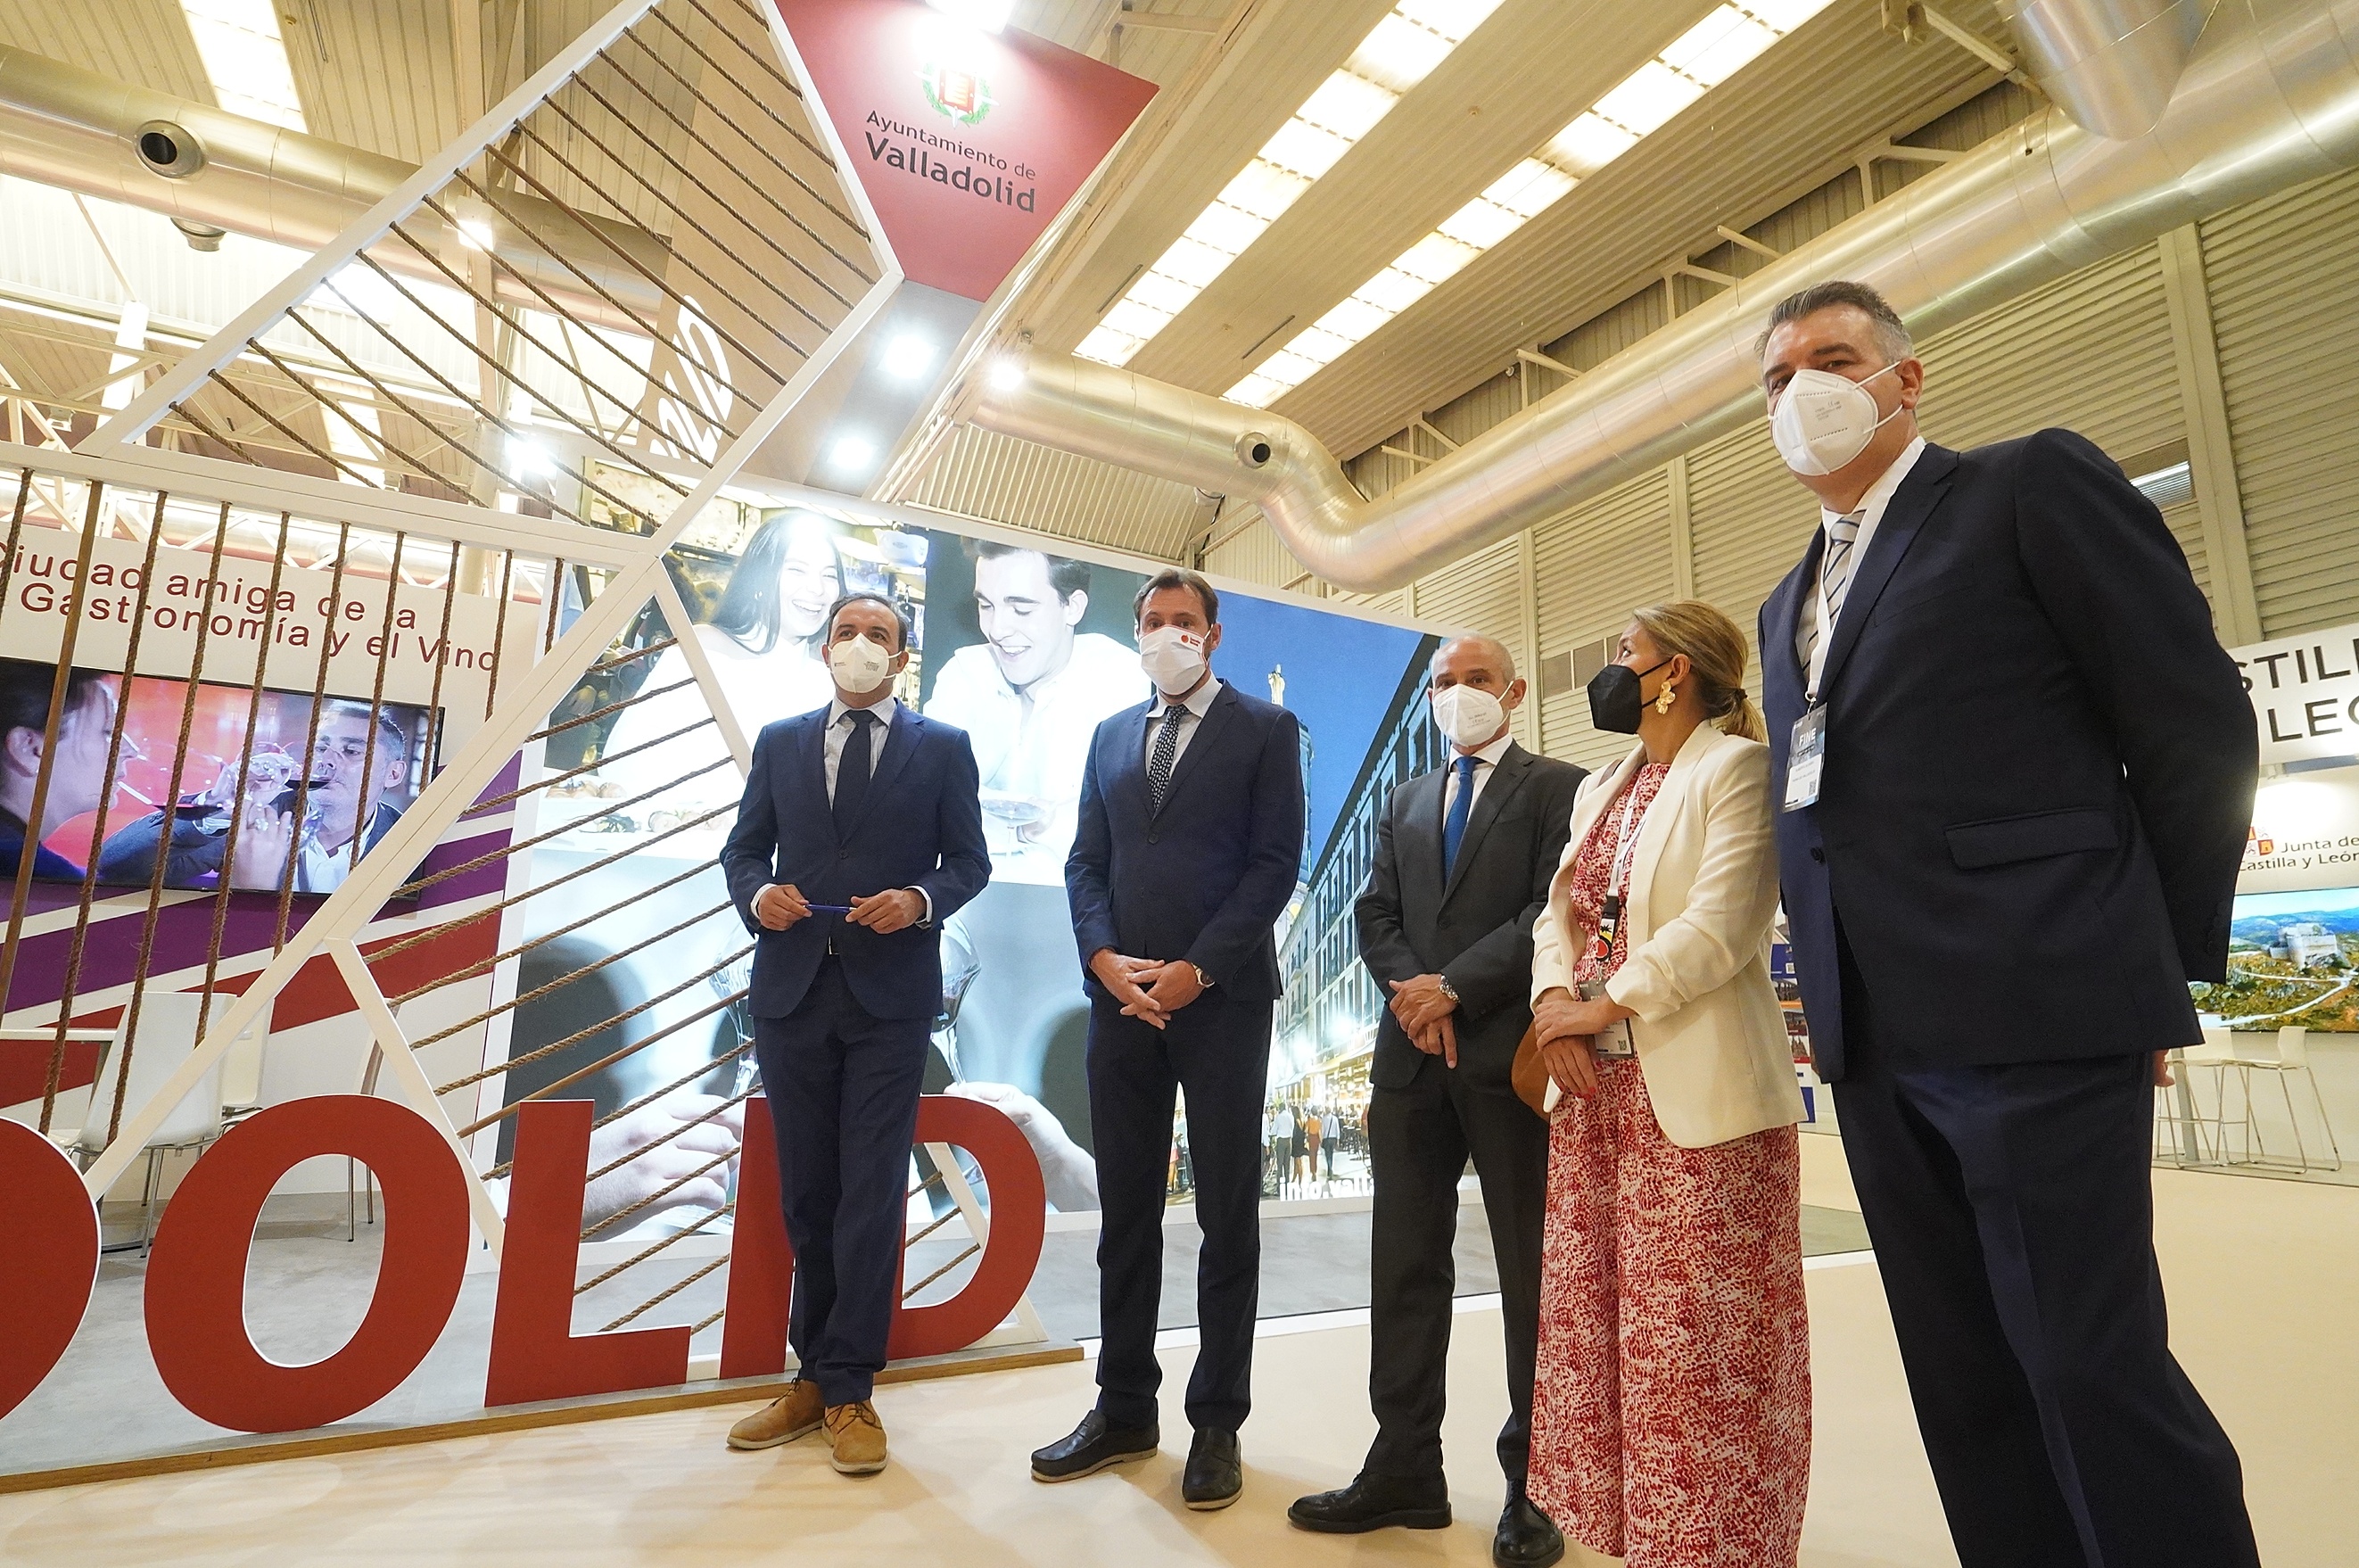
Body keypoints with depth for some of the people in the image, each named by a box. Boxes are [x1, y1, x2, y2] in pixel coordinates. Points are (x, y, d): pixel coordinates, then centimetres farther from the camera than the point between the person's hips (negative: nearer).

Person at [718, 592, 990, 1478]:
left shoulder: (943, 748, 5)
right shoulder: (779, 742, 12)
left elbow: (970, 858, 4)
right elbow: (742, 848, 12)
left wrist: (921, 898, -16)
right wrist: (758, 894, -9)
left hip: (891, 996, -3)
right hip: (792, 989, 3)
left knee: (871, 1192, 0)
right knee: (806, 1190, 12)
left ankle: (847, 1390, 12)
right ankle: (817, 1373, 26)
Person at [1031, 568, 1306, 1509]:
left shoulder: (1264, 728, 2)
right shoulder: (1112, 735, 15)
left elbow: (1274, 861, -6)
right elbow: (1085, 862, 11)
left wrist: (1197, 969, -13)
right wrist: (1105, 958, -6)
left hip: (1222, 999, -4)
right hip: (1121, 997, 4)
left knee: (1227, 1217, 7)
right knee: (1126, 1213, 12)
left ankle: (1217, 1425, 21)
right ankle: (1124, 1412, 26)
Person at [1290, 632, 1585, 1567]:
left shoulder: (1558, 788, 3)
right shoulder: (1406, 802, 19)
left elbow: (1556, 909, -9)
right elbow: (1376, 915, 11)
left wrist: (1454, 987, -14)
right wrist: (1413, 994, -7)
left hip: (1510, 1051, -5)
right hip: (1412, 1054, 5)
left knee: (1530, 1270, 5)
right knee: (1405, 1266, 9)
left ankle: (1534, 1487, 18)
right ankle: (1405, 1470, 20)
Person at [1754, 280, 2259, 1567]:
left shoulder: (2032, 485, 1)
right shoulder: (1789, 604, 20)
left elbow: (2198, 727, -3)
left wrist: (2155, 965, -1)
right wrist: (1840, 1003, 11)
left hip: (2036, 1017, -6)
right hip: (1875, 1041, 7)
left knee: (2091, 1366, -1)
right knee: (1963, 1381, 13)